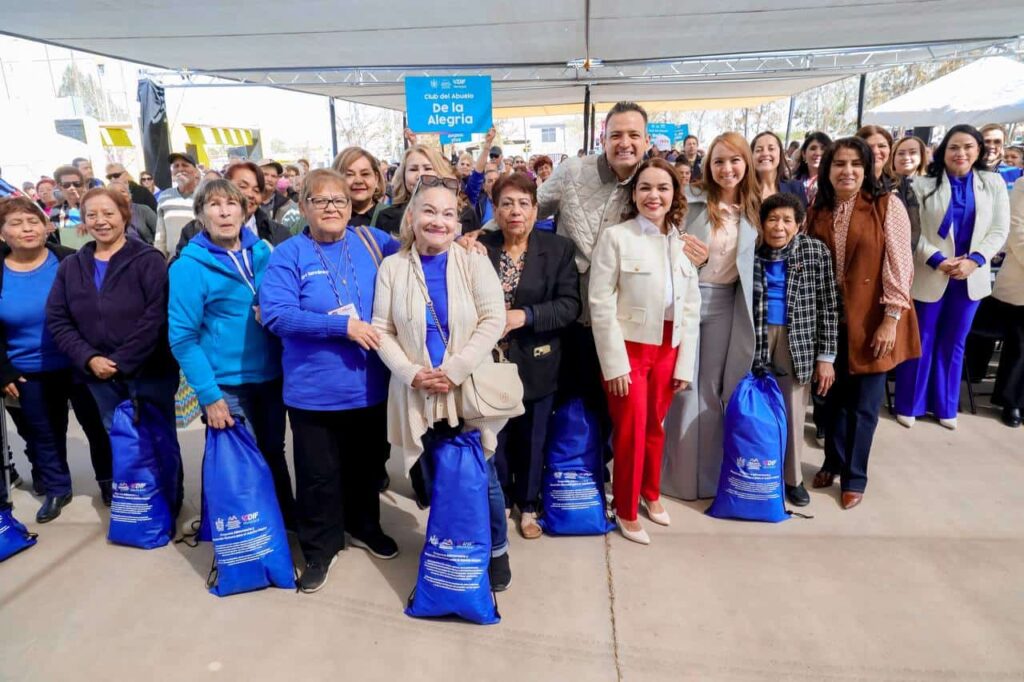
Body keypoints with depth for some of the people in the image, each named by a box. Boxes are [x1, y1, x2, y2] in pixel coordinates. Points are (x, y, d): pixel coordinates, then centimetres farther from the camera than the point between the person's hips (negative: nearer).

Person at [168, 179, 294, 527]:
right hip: (227, 384, -4)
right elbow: (182, 338, -12)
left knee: (274, 452, 19)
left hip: (271, 376, 4)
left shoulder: (263, 252, 3)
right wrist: (208, 394, -16)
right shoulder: (188, 267, -10)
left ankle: (289, 518, 38)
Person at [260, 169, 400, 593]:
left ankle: (364, 527, 45)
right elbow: (275, 314, -17)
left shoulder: (373, 242, 2)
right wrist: (342, 325, -23)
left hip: (369, 384, 4)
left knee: (368, 464, 21)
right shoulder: (289, 254, -7)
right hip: (315, 389, -3)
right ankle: (320, 548, 32)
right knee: (319, 474, 10)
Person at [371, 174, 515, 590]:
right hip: (418, 395, 2)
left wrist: (455, 370, -16)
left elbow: (493, 320, -9)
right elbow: (382, 330, 1)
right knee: (436, 481, 13)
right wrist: (411, 373, -13)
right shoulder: (393, 267, 3)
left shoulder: (474, 263, -1)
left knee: (482, 478, 6)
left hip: (470, 391, -1)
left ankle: (496, 552, 29)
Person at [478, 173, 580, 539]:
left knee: (531, 439, 14)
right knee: (494, 437, 13)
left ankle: (528, 506, 35)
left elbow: (570, 304, -10)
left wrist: (525, 316, -21)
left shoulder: (558, 249, -3)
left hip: (535, 364, 0)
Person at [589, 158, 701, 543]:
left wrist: (685, 363, 4)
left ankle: (651, 494, 39)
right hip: (628, 348, -4)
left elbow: (691, 308, 7)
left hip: (668, 349, 4)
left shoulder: (683, 243, 6)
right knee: (630, 431, 4)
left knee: (655, 427, 17)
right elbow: (601, 305, -12)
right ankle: (626, 510, 24)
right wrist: (615, 363, -15)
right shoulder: (615, 237, -9)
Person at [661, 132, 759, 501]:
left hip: (726, 305, 3)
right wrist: (682, 250, -20)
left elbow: (754, 260, 12)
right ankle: (680, 473, 18)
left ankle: (711, 473, 25)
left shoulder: (754, 209, 5)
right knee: (684, 388, 3)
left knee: (715, 389, 11)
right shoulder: (692, 200, -5)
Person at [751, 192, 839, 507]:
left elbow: (828, 307, -1)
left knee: (793, 413, 7)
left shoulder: (816, 252, -3)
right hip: (756, 340, 1)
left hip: (799, 342, 0)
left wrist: (826, 356, -5)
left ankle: (792, 478, 25)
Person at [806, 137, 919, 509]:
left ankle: (854, 476, 23)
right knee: (833, 396, 15)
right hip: (830, 319, 4)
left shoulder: (887, 205, -8)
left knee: (864, 403, 7)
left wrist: (891, 319, -15)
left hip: (871, 319, -3)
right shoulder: (818, 211, 4)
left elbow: (899, 265, -11)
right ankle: (833, 463, 33)